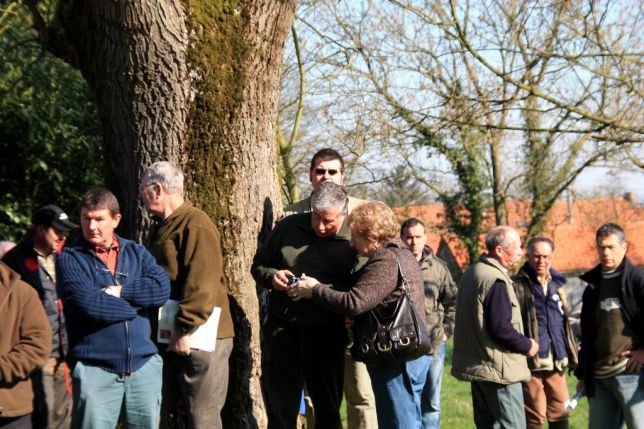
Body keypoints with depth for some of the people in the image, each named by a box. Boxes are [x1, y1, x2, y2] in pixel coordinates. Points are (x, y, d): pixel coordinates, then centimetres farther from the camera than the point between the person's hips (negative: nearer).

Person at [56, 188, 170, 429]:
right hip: (95, 369, -4)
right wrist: (137, 305, -6)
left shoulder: (136, 252, 13)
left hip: (144, 365, 4)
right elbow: (87, 303, -15)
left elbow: (162, 287, -3)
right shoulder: (70, 258, 0)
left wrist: (119, 290, -11)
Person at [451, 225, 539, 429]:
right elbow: (501, 329, -23)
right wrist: (527, 345, -7)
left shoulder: (472, 272, 12)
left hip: (474, 364, 10)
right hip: (498, 369, -10)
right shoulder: (496, 280, -19)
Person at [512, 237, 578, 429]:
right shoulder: (518, 286, -6)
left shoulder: (557, 284, 15)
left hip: (556, 362, 6)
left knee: (560, 413, 10)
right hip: (531, 362, -6)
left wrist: (572, 353, 19)